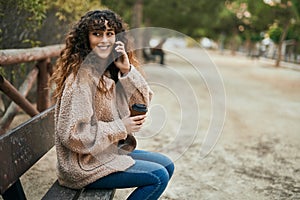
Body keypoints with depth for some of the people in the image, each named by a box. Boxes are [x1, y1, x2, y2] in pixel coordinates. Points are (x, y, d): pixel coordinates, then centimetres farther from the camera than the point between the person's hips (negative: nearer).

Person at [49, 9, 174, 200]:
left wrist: (127, 70, -15)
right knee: (159, 176, -11)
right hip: (84, 165, -9)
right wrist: (120, 128, -19)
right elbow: (73, 134, -26)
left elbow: (143, 102, 0)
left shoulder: (110, 70, 3)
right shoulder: (81, 76, -22)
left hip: (110, 151, 9)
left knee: (167, 165, 12)